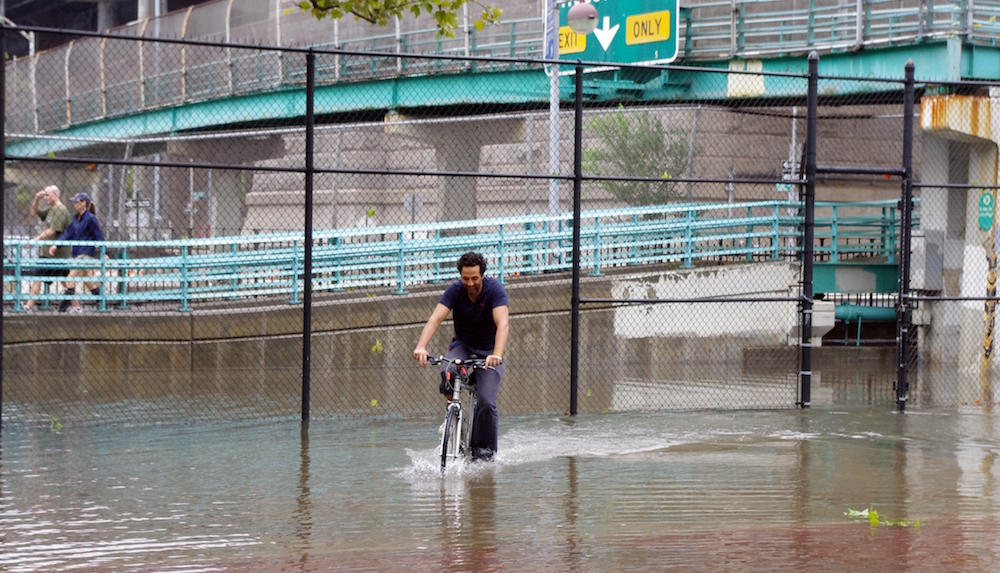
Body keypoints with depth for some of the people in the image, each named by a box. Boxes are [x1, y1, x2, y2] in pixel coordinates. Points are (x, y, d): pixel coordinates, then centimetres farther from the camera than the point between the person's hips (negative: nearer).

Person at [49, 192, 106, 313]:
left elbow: (99, 236, -11)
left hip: (86, 254, -8)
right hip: (78, 254, 8)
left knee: (72, 278, -13)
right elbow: (68, 233, 8)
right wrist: (55, 245, -4)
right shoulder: (76, 218, 13)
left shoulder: (90, 218, -9)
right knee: (89, 283, 11)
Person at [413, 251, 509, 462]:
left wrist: (497, 354, -52)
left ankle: (485, 448, 2)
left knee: (487, 401, -18)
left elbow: (502, 323, -35)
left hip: (488, 351, -2)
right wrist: (421, 346, -46)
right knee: (448, 372, -33)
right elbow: (436, 318, -28)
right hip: (462, 345, 2)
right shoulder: (455, 290, -16)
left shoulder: (495, 289, -22)